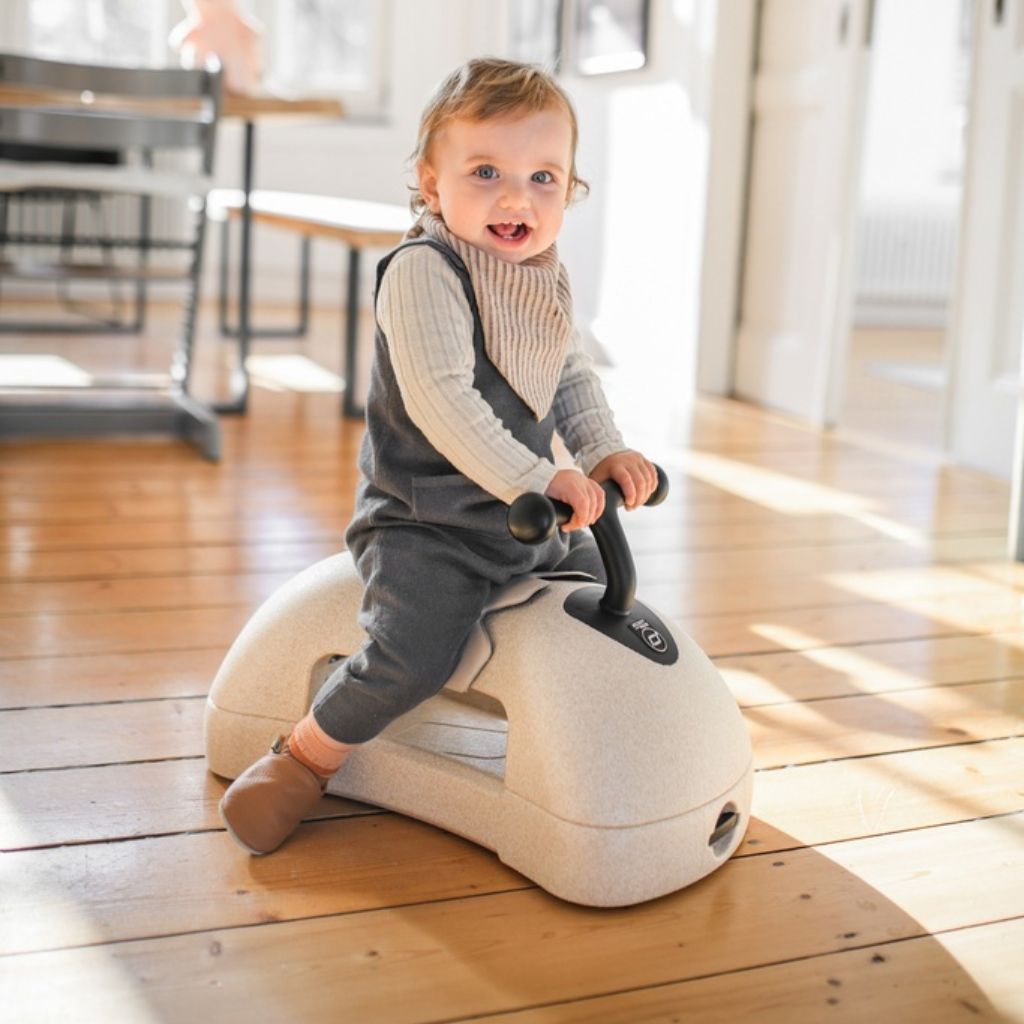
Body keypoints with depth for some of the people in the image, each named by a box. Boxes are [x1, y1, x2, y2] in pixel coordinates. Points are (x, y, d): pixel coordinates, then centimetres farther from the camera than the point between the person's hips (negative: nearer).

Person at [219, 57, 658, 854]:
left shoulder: (547, 282, 8)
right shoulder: (422, 271, -19)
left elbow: (574, 379, 20)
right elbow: (439, 400, -28)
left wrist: (602, 452, 2)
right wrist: (535, 479, -31)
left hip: (533, 522, 9)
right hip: (425, 523, -8)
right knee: (415, 654, -26)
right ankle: (306, 758, -1)